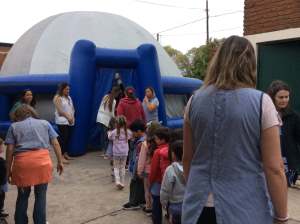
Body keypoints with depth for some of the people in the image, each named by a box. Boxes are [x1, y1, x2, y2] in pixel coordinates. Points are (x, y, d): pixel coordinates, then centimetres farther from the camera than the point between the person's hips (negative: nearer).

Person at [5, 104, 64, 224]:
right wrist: (60, 162, 17)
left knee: (22, 196, 17)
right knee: (41, 196, 13)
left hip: (22, 162, 0)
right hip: (42, 160, 0)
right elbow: (56, 144, 12)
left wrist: (8, 169, 13)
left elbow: (10, 150, 9)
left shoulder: (14, 126, 17)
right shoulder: (45, 123, 20)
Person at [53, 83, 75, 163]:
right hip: (62, 121, -7)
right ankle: (61, 156, -10)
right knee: (63, 138, -12)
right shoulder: (58, 98, -5)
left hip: (70, 121, 7)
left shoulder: (69, 97, 18)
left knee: (68, 138, 7)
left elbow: (72, 108, 17)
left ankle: (65, 153, 17)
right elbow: (60, 110, -14)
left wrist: (72, 117, 1)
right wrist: (68, 117, -16)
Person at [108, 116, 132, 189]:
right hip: (124, 153, 2)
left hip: (116, 153, -2)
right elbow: (130, 136, 12)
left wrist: (109, 133, 27)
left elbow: (109, 137, 5)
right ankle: (122, 183, 17)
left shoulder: (114, 132, -12)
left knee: (116, 167, 10)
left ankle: (117, 181, -8)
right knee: (122, 167, 14)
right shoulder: (127, 132, -8)